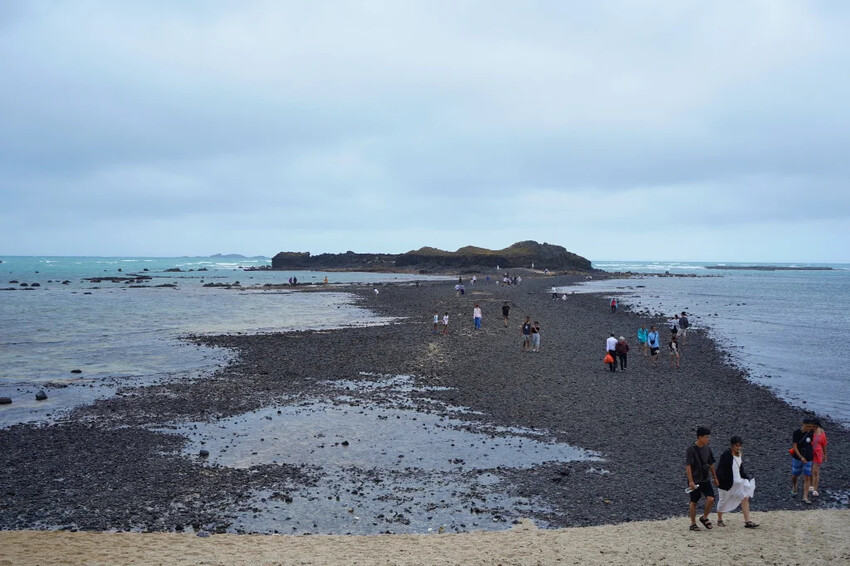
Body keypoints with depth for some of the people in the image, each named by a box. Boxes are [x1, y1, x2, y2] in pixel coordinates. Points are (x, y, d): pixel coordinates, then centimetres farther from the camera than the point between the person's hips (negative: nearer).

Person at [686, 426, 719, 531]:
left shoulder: (707, 449, 5)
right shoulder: (691, 449, -14)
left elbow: (711, 464, 16)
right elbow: (688, 466, -16)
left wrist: (715, 478, 18)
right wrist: (691, 481, -19)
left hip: (705, 479, 5)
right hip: (695, 480, -5)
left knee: (711, 499, -9)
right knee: (694, 502, 4)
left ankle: (704, 517, 15)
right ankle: (693, 523, 19)